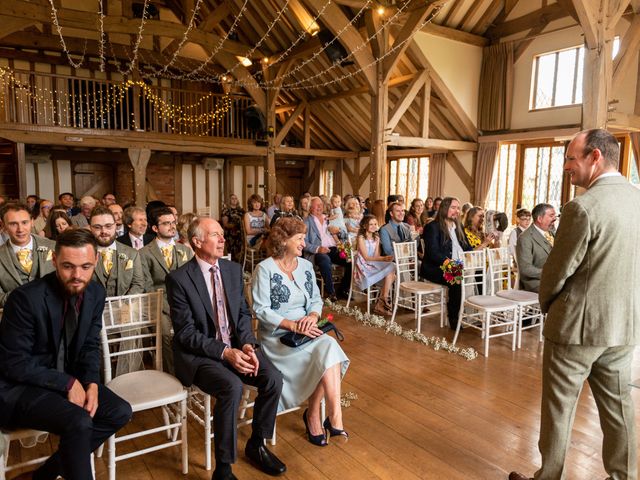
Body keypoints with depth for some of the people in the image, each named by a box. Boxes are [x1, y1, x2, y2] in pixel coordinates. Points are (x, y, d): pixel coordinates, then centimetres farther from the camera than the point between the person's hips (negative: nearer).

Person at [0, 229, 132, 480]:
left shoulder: (96, 293, -5)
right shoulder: (26, 298, -24)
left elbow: (91, 346, 4)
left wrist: (91, 384, -13)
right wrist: (68, 383, -20)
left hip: (69, 377, 7)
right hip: (21, 385, -6)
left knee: (120, 412, -7)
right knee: (79, 422, -29)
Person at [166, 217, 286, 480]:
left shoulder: (233, 269, 6)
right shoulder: (179, 278, -11)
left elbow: (244, 313, 9)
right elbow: (186, 332, -13)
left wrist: (247, 344, -10)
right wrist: (225, 352, -23)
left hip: (236, 345, 5)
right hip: (199, 352, -5)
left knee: (274, 379, -15)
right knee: (232, 387, -31)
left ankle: (256, 445, 11)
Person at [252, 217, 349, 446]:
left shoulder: (306, 266, 11)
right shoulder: (265, 268, -8)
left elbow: (316, 299, 13)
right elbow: (261, 310, -13)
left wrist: (313, 315, -10)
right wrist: (292, 325, -21)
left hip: (306, 331, 5)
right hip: (276, 335, -5)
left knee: (329, 349, -25)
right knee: (327, 349, -26)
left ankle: (313, 414, -9)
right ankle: (334, 416, -15)